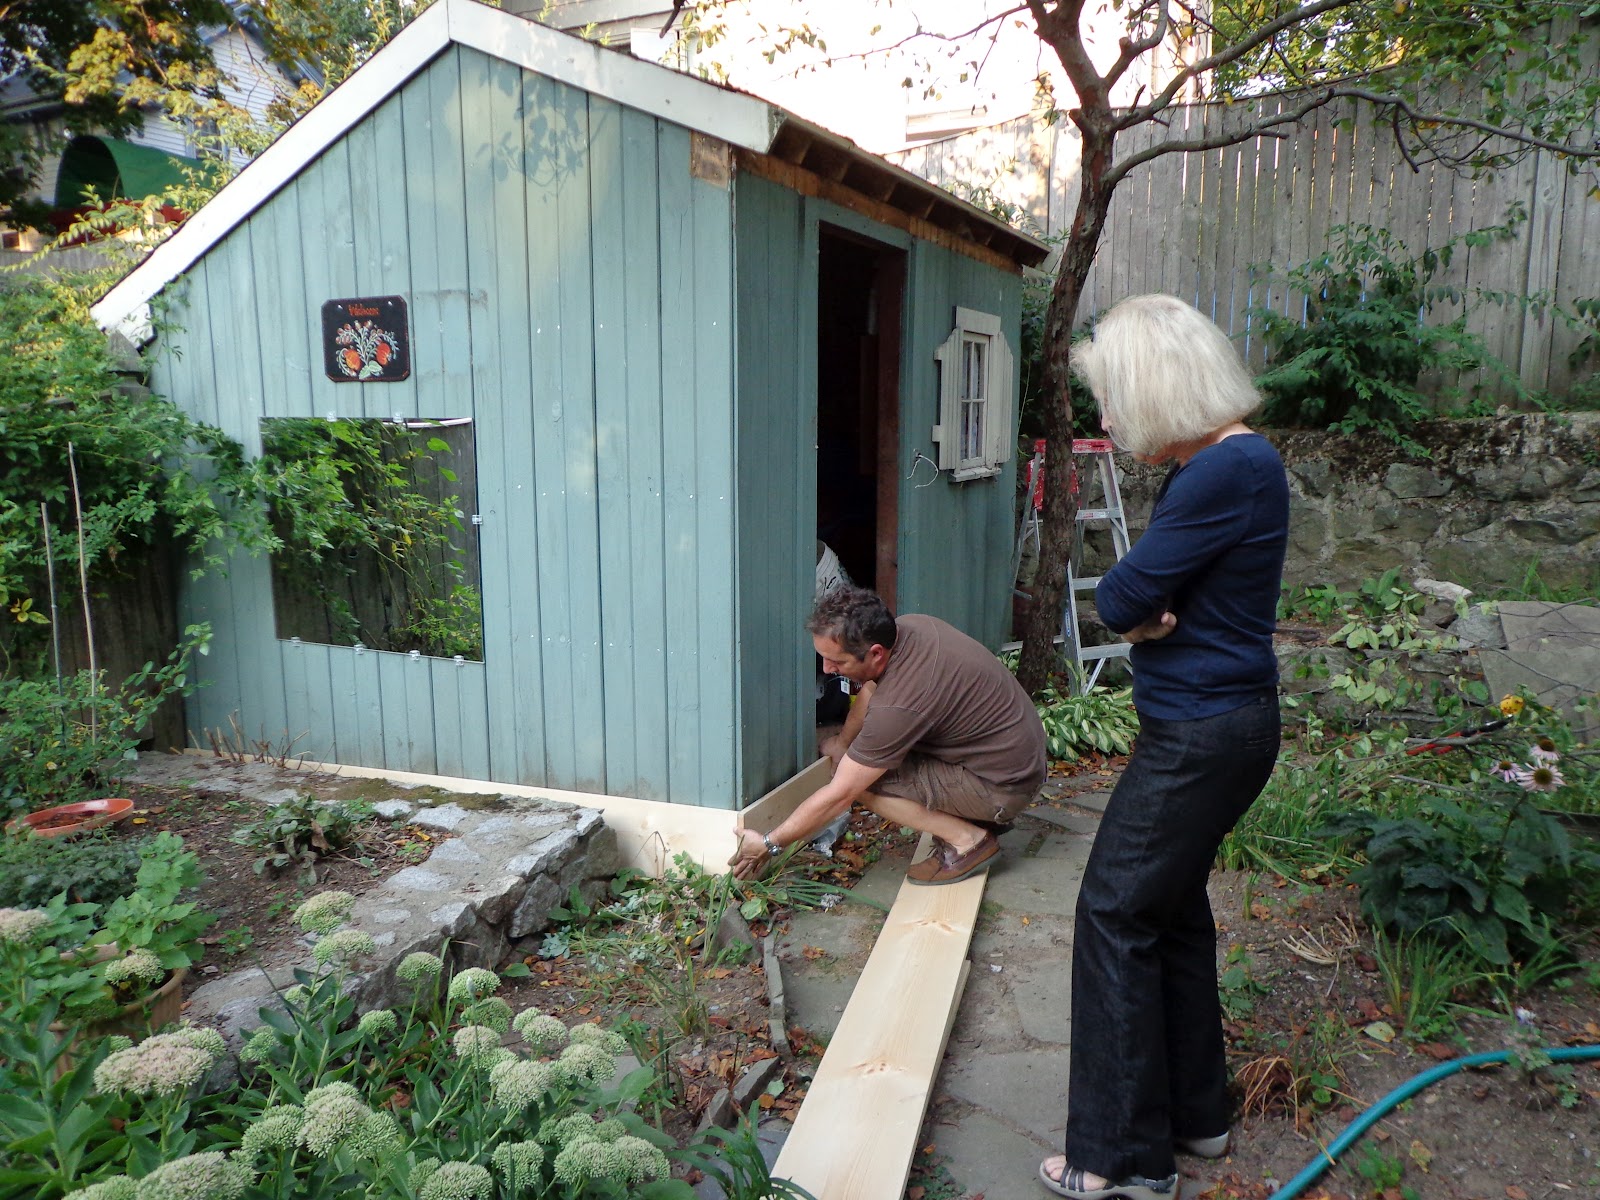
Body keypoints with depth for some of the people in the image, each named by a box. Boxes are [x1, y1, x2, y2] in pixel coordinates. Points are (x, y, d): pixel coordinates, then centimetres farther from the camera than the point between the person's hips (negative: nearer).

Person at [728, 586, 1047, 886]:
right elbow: (871, 690, 14)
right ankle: (979, 816, 14)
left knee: (861, 780, -14)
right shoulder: (907, 627, -8)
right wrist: (842, 742, 26)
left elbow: (839, 795, -23)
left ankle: (966, 839, -6)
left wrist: (770, 844, -13)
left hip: (1005, 786, -9)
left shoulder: (897, 707, -31)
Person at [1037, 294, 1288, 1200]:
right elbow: (1137, 594, 9)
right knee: (1173, 907, 19)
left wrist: (1135, 606, -1)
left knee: (1117, 914, -1)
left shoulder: (1228, 471, -23)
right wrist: (1146, 615, -12)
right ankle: (1196, 1112, 36)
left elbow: (1121, 596, -21)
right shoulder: (1212, 464, 9)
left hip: (1203, 735, -10)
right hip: (1213, 723, 10)